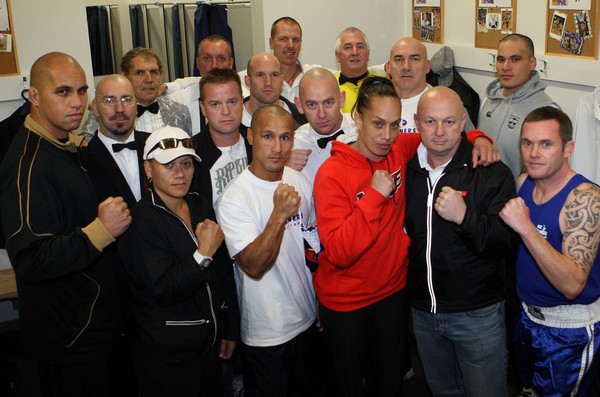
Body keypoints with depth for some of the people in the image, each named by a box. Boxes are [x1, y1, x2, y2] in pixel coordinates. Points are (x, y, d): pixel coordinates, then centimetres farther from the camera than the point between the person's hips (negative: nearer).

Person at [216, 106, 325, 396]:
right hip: (266, 335, -6)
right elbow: (254, 266, -28)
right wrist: (279, 215, -38)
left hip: (308, 318, 6)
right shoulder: (234, 198, -21)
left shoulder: (300, 181, -1)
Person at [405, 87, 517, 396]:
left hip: (478, 314, -4)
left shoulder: (492, 173, -14)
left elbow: (508, 246, -19)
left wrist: (465, 216, -31)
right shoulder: (407, 170, 1)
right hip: (422, 311, 5)